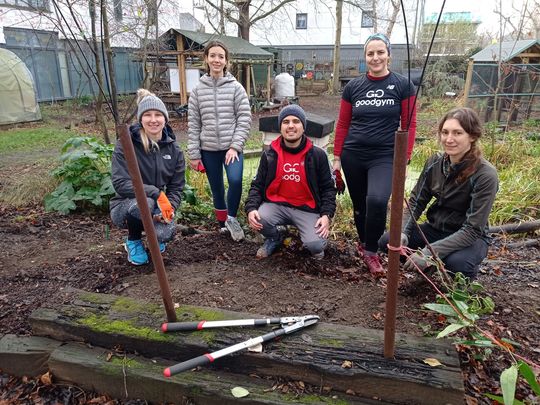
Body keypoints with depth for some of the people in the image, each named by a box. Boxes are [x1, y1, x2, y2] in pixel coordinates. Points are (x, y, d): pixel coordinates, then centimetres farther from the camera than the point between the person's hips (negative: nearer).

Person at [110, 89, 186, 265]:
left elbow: (176, 187, -1)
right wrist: (156, 193, -31)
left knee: (166, 233, -29)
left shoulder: (173, 149, -3)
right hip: (125, 206, -2)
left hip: (158, 207, 3)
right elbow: (120, 183, -22)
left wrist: (170, 207, -21)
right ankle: (133, 241, -3)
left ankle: (154, 233, 13)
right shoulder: (126, 144, -15)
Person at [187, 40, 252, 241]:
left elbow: (244, 119, -3)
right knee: (217, 189, 10)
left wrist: (235, 146, -13)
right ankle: (222, 223, 30)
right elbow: (193, 124, 5)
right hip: (208, 149, 2)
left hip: (232, 147, -2)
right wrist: (193, 154, 1)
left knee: (235, 180, -24)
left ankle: (231, 217, 0)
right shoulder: (198, 89, 5)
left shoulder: (236, 87, 0)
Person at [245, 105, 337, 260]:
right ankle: (274, 239, 9)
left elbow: (327, 188, 1)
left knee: (316, 245, -23)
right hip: (277, 205, 2)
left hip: (307, 209, -1)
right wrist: (251, 208, -15)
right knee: (258, 219, -27)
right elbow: (257, 185, 3)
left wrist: (326, 215, -13)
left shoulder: (317, 155, -5)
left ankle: (313, 242, 19)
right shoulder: (270, 155, -1)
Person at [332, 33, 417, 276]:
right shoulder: (353, 87, 7)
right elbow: (342, 124, 9)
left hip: (385, 157, -2)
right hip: (353, 156, 3)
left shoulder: (403, 85, 1)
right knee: (359, 205, 10)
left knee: (377, 201, -23)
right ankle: (362, 242, 35)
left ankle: (370, 252, -1)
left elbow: (409, 125, 1)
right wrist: (337, 157, 6)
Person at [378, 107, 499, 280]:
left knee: (456, 262, -37)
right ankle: (431, 267, 8)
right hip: (435, 229, 4)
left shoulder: (485, 175, -23)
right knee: (386, 241, -16)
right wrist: (403, 233, -20)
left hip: (469, 238, -4)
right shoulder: (435, 162, -8)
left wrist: (430, 252, -34)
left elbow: (472, 229, -25)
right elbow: (416, 201, -2)